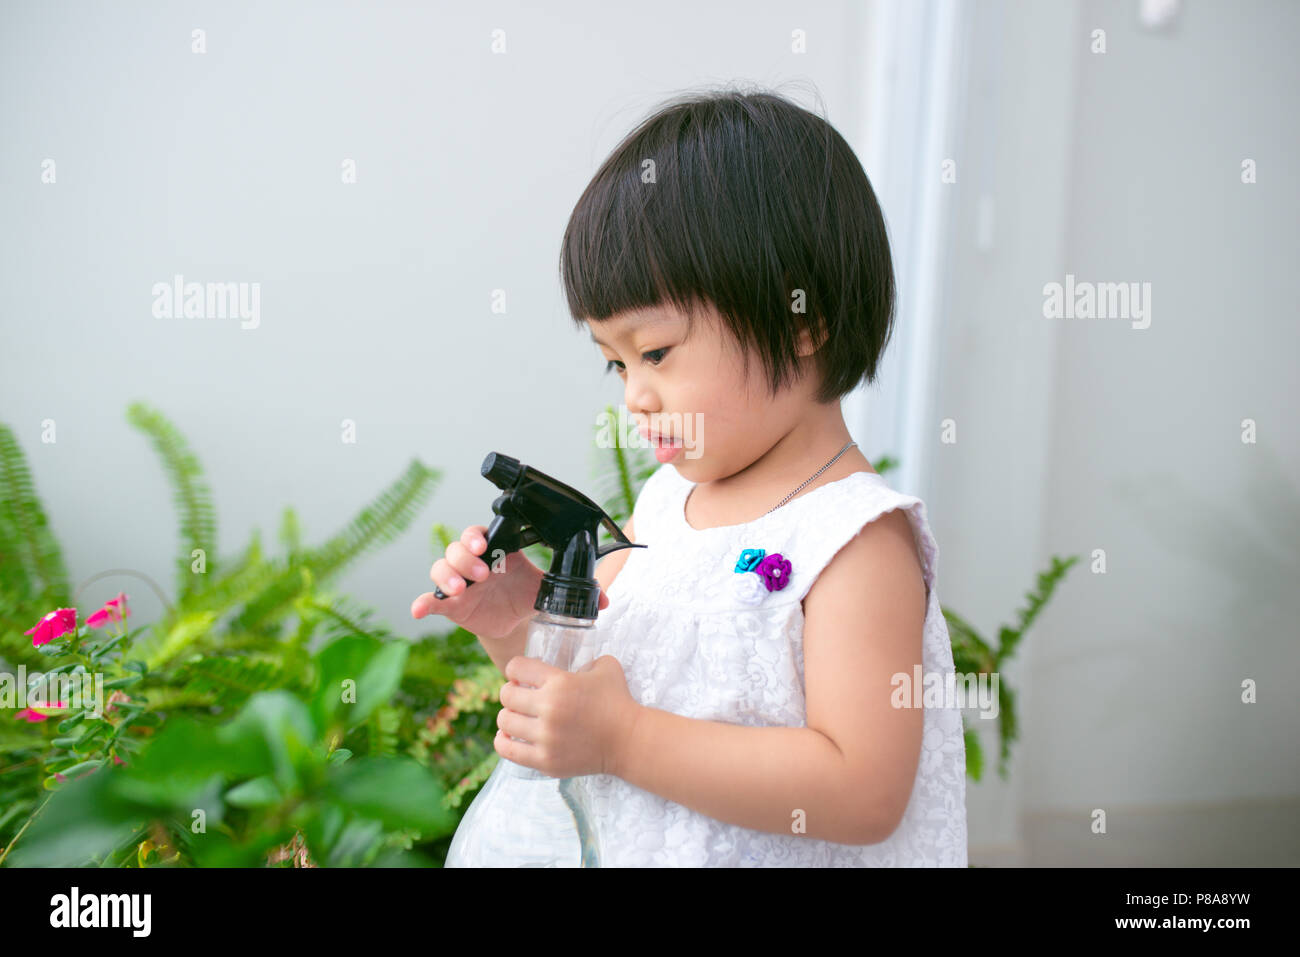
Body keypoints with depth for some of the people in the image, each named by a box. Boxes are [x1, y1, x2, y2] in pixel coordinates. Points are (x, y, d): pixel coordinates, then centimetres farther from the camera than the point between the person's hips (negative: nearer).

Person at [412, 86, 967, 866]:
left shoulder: (856, 538, -23)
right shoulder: (665, 499, -2)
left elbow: (864, 794, -29)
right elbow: (584, 679, 8)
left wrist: (623, 737, -30)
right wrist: (515, 625, -13)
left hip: (773, 855, -6)